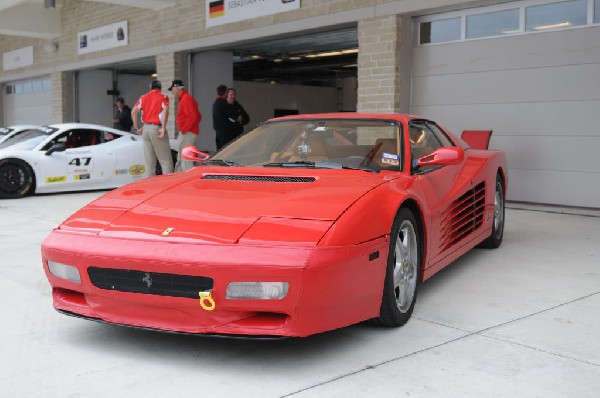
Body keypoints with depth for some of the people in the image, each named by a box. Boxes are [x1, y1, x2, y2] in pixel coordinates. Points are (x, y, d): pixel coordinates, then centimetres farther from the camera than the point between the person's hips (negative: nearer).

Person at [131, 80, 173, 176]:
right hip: (157, 128, -5)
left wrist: (136, 128, 5)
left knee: (149, 161, 10)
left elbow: (134, 112, 1)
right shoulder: (163, 97, 1)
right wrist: (163, 128, -19)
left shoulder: (143, 97, 13)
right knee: (165, 160, -2)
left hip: (146, 129, 5)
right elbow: (165, 110, -17)